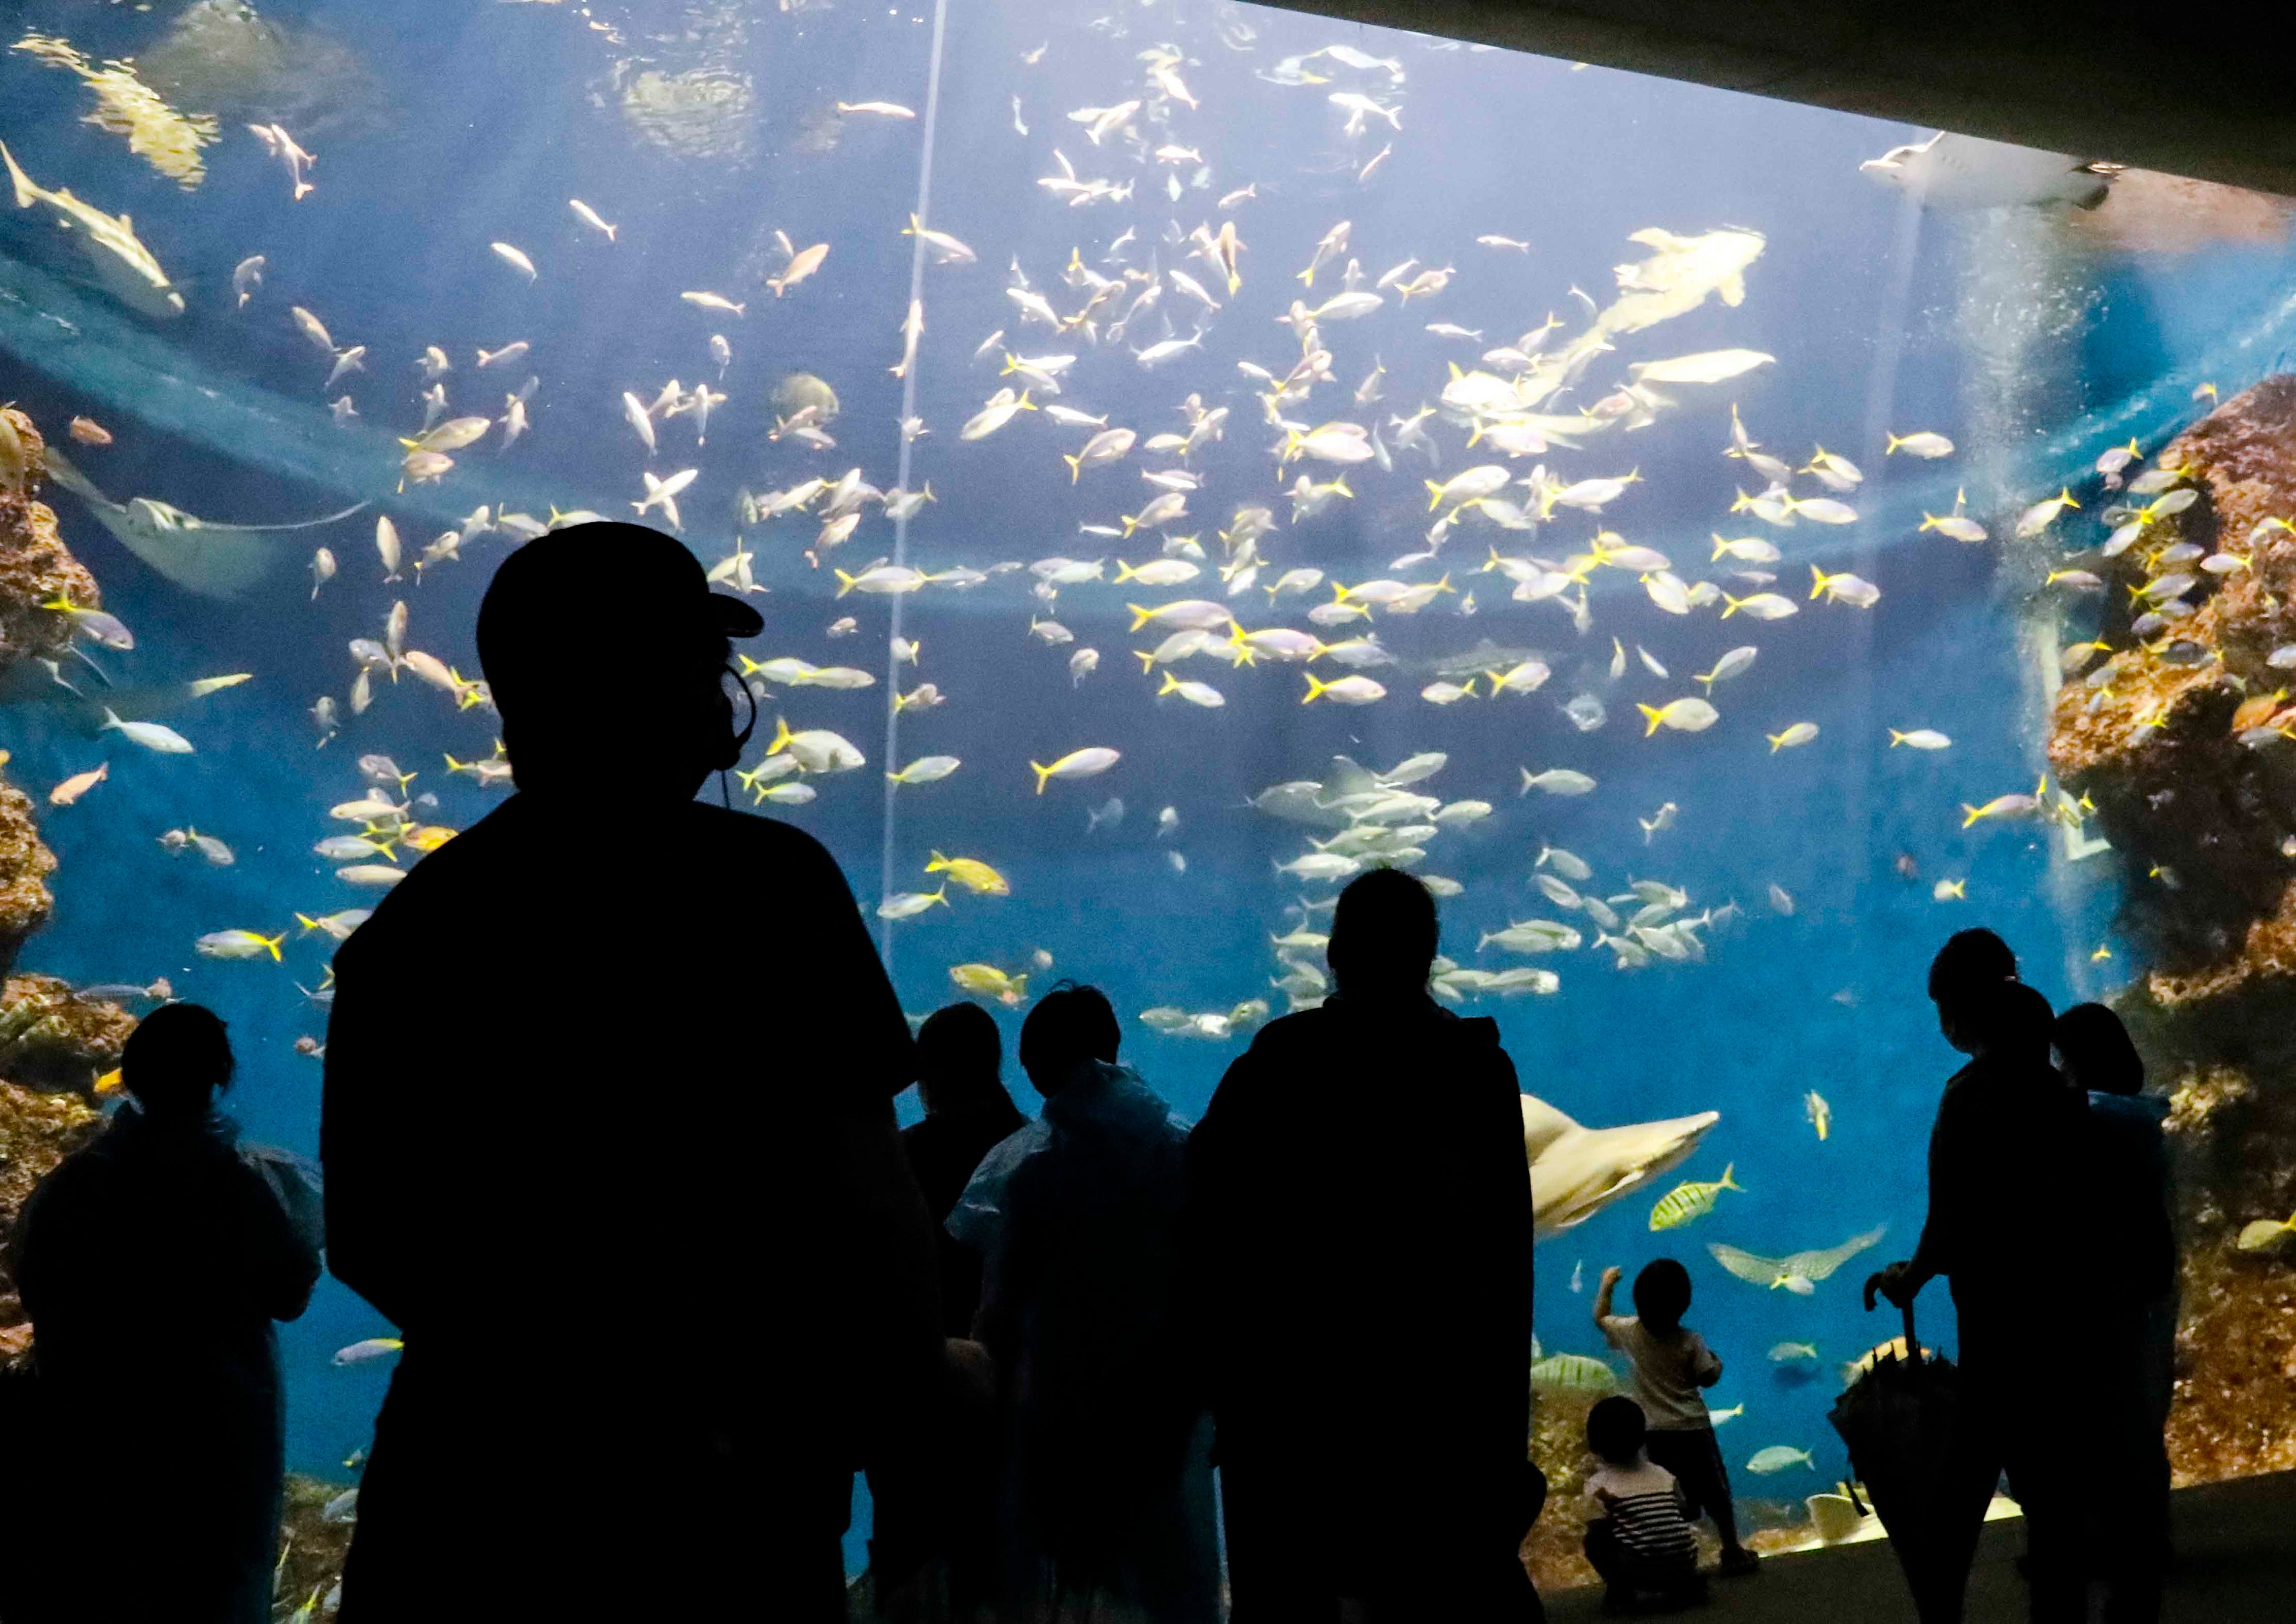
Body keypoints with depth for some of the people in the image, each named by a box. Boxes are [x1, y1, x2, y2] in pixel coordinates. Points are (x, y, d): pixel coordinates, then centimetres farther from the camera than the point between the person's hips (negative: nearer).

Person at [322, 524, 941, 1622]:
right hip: (714, 1483, -4)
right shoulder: (765, 885, -10)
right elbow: (864, 1188, -12)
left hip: (473, 1465, 5)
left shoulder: (408, 924, 4)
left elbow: (363, 1236, 10)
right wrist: (907, 1393, 3)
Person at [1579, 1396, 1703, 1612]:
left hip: (1642, 1574, -5)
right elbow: (1686, 1514, 19)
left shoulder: (1599, 1484, 1)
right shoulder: (1663, 1475, 14)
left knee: (1593, 1543, 15)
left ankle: (1625, 1590, -3)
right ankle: (1684, 1586, 16)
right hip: (1684, 1569, 5)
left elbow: (1597, 1535, -7)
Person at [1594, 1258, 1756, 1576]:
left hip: (1653, 1431, 2)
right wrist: (1716, 1363, 14)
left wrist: (1606, 1285, 25)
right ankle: (1732, 1552, 18)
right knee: (1716, 1493, 12)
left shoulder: (1629, 1332, -8)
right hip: (1692, 1429, -2)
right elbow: (1708, 1379, -7)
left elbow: (1600, 1319, 11)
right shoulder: (1690, 1342, -14)